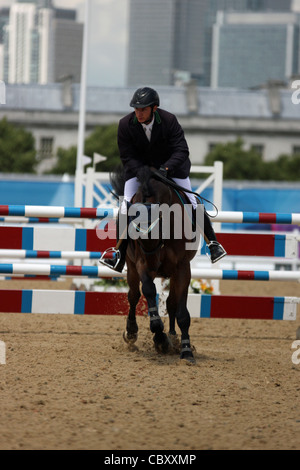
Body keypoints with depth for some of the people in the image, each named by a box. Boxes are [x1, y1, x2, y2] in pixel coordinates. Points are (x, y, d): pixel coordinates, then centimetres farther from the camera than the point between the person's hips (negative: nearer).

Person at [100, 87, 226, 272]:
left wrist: (165, 168, -38)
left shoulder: (169, 121, -24)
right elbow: (127, 157, -13)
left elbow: (181, 151, -23)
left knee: (191, 203, -1)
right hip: (138, 167, 1)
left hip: (170, 165, -1)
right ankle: (120, 254, -3)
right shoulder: (126, 125, -20)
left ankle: (213, 242, 15)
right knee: (126, 207, -11)